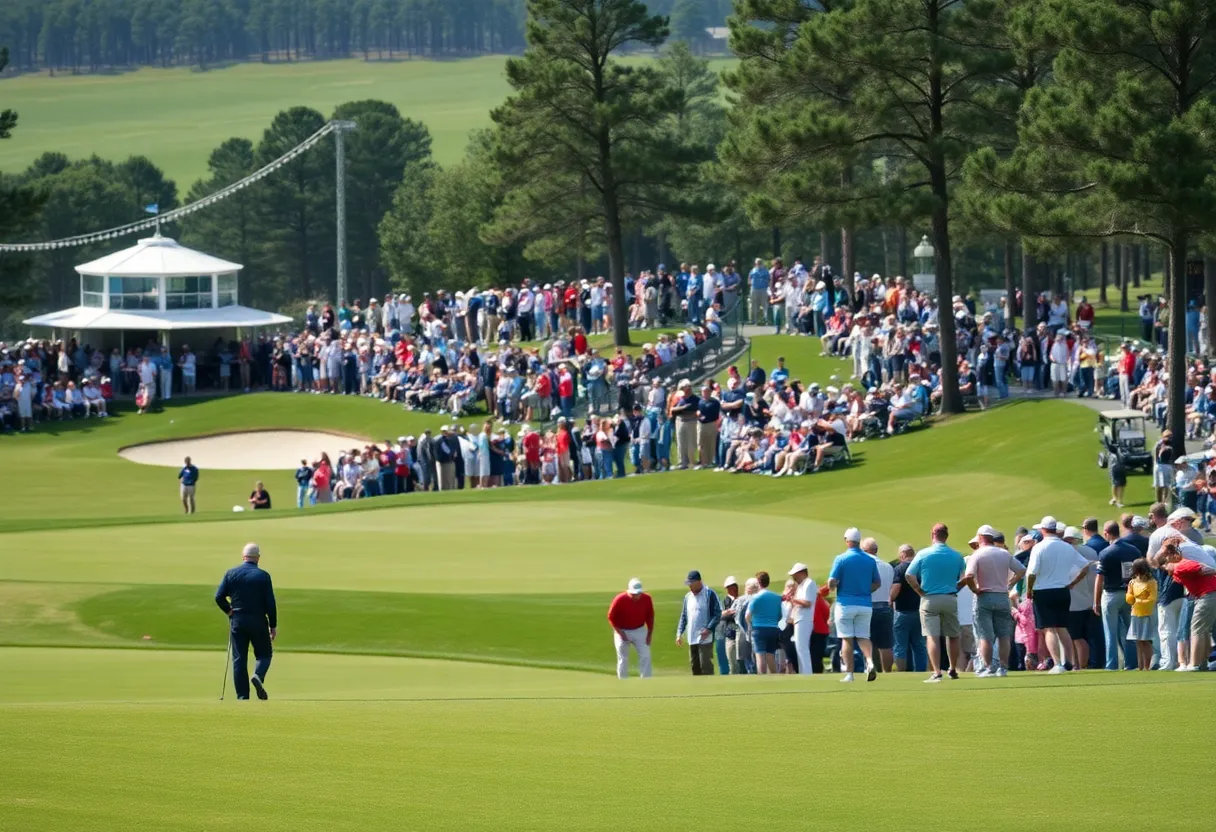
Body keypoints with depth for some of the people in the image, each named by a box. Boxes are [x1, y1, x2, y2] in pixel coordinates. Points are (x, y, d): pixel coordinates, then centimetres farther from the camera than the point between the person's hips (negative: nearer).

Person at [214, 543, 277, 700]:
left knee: (239, 658, 5)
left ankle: (242, 695, -1)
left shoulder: (231, 573, 0)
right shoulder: (263, 576, -5)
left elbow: (219, 597, -2)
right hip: (258, 621, -2)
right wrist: (273, 625, 2)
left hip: (237, 620, 2)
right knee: (264, 654, 12)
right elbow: (270, 603, -6)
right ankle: (258, 675, -18)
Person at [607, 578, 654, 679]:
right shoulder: (620, 600, -21)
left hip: (640, 630, 2)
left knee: (645, 656, -6)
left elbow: (650, 617, 2)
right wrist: (620, 633, -16)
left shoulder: (647, 599, -12)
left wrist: (649, 635, -1)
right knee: (623, 659, 2)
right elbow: (611, 617, -10)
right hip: (622, 631, -2)